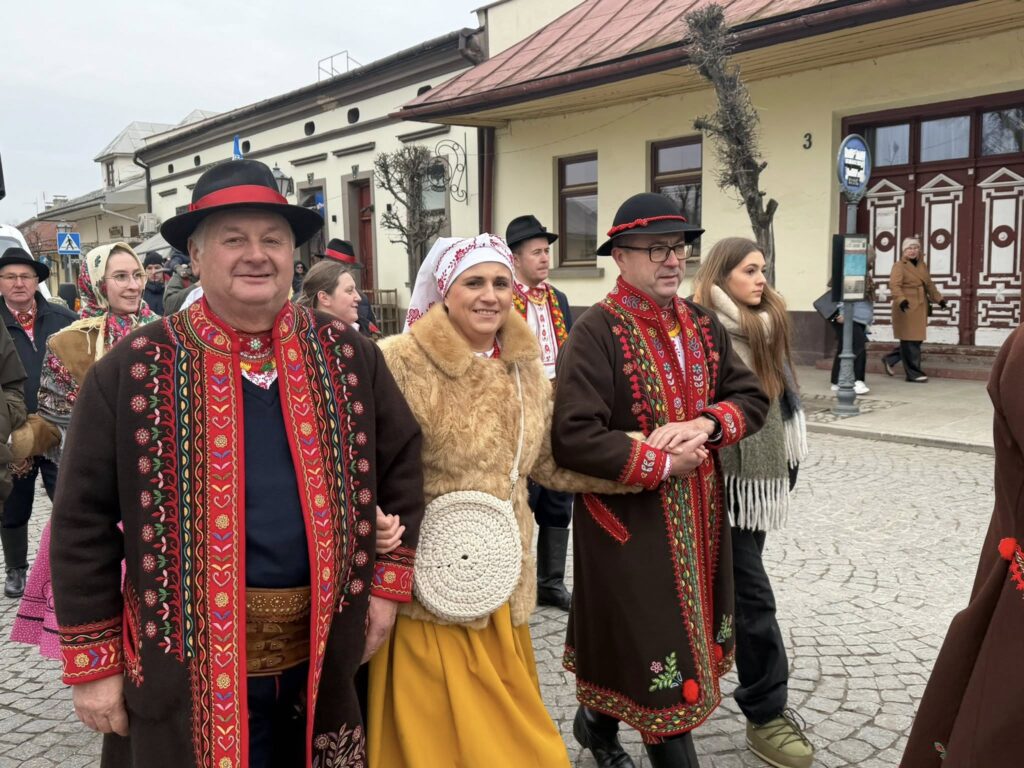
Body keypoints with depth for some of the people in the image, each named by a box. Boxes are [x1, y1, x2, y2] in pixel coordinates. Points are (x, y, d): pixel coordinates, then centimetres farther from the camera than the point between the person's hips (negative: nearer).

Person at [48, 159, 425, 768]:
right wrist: (93, 661, -3)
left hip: (325, 654, 3)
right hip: (189, 662, -2)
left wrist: (390, 582, 6)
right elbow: (85, 521, -4)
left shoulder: (347, 355, 0)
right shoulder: (135, 369, -7)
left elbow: (401, 462, 10)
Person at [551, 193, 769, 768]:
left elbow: (752, 398, 6)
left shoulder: (703, 324, 6)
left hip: (699, 514, 8)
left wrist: (705, 425, -14)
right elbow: (573, 438, -24)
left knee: (688, 634, 21)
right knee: (657, 648, 1)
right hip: (629, 517, -7)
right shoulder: (596, 332, -17)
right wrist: (661, 463, -20)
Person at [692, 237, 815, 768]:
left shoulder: (768, 326, 12)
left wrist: (789, 460, 17)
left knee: (729, 583, 17)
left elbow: (784, 395, 18)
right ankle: (766, 714, 9)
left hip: (762, 471, 7)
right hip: (724, 475, -7)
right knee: (749, 591, -3)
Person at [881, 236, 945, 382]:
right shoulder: (899, 266, -8)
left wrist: (939, 298, 22)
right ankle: (913, 373, 1)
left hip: (920, 309, 8)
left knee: (917, 340, 10)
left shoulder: (922, 265, 17)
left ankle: (889, 359, 25)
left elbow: (929, 285, 27)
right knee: (910, 341, -5)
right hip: (906, 308, -8)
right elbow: (894, 285, -21)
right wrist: (901, 299, -37)